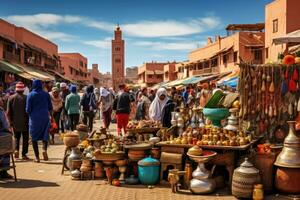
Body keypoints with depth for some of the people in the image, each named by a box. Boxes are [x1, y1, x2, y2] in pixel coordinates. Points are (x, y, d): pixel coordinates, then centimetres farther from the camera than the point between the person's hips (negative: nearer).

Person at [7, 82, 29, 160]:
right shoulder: (26, 98, -11)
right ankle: (24, 154, 7)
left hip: (15, 122, 3)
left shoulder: (11, 98, -2)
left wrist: (10, 121, 9)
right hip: (24, 122, -2)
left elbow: (8, 112, -2)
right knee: (25, 138, 7)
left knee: (16, 137, 19)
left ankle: (16, 149, 0)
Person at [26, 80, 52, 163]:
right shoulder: (46, 94, 1)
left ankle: (37, 157, 8)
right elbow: (50, 107, 6)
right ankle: (44, 149, -16)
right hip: (45, 117, 1)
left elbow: (28, 109, -5)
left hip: (34, 118, -1)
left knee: (34, 137, 8)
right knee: (45, 135, 12)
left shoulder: (30, 95, -5)